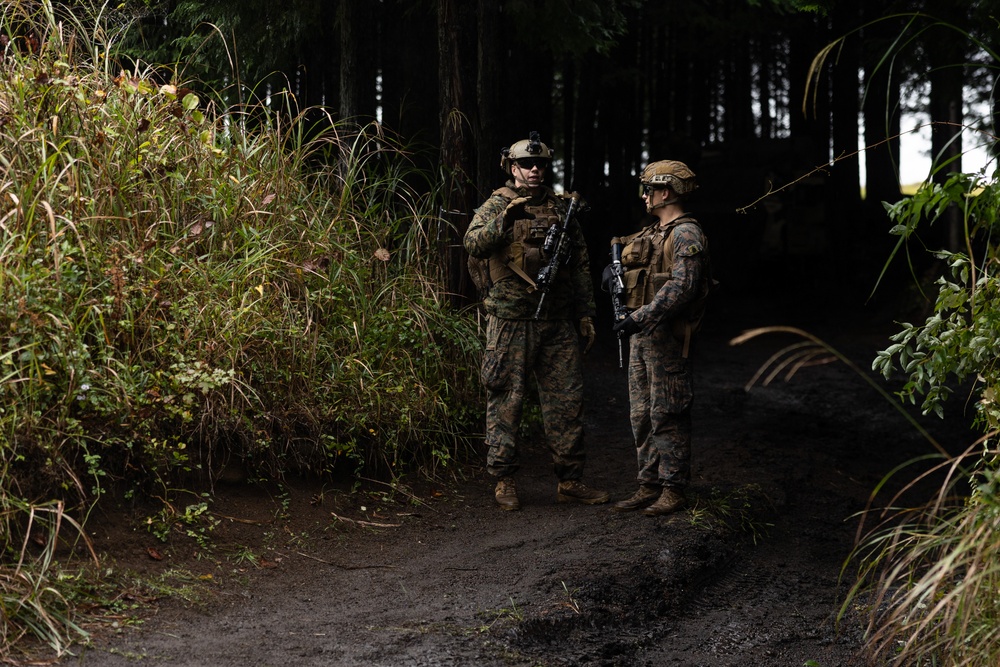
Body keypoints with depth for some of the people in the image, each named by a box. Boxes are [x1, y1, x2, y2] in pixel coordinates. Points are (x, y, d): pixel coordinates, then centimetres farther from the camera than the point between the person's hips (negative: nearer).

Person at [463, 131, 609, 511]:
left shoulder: (562, 208, 11)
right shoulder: (496, 205, 0)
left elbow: (580, 266, 15)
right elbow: (474, 245, -18)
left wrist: (586, 315, 12)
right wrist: (504, 219, -31)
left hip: (557, 323, 4)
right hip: (510, 322, -4)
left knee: (567, 400, 5)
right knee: (506, 401, 0)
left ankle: (570, 481, 13)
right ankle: (504, 482, 9)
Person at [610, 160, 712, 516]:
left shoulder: (686, 234, -12)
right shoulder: (652, 233, 17)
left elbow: (680, 287, -23)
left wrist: (641, 317, -27)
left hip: (666, 335, -10)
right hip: (640, 331, 10)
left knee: (666, 415, -5)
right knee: (641, 414, 11)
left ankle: (673, 490, 1)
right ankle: (650, 485, 18)